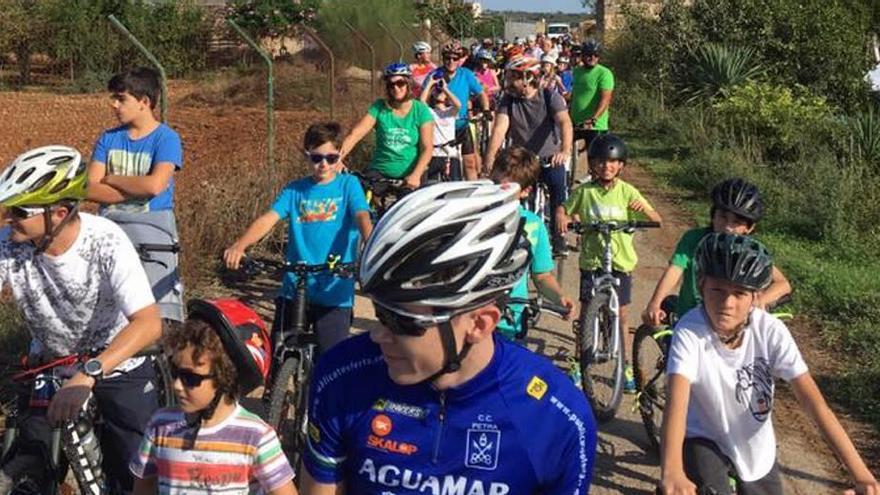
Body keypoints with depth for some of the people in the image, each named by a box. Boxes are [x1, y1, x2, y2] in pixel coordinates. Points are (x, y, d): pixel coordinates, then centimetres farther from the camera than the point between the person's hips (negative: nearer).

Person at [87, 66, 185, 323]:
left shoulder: (166, 138, -3)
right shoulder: (108, 139, 10)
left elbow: (155, 185, -19)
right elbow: (90, 189, 0)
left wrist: (111, 179, -5)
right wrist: (136, 190, -10)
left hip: (151, 232, -4)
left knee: (160, 315, -8)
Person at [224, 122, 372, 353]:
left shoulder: (348, 184, 3)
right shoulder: (295, 190, 8)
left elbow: (362, 217, -14)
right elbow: (268, 218, -5)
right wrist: (239, 245, -24)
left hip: (334, 293, -2)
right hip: (294, 290, 2)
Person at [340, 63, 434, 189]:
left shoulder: (420, 110, -3)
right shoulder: (379, 107, -1)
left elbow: (427, 148, -8)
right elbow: (355, 134, -11)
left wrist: (416, 175, -23)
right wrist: (337, 158, -27)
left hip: (409, 178, 0)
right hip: (380, 175, 1)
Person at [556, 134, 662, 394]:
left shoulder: (627, 192, -5)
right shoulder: (583, 191, -3)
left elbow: (657, 220, -7)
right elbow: (563, 207, 8)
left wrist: (644, 209, -29)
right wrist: (561, 216, -16)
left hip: (620, 262, 0)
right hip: (591, 261, 1)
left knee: (622, 316, 6)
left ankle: (626, 367, 19)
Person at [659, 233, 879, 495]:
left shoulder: (771, 331, -22)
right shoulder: (689, 332, -28)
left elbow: (812, 400, -26)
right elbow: (677, 400, -40)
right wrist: (672, 472, -56)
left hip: (756, 449, 3)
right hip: (704, 441, -3)